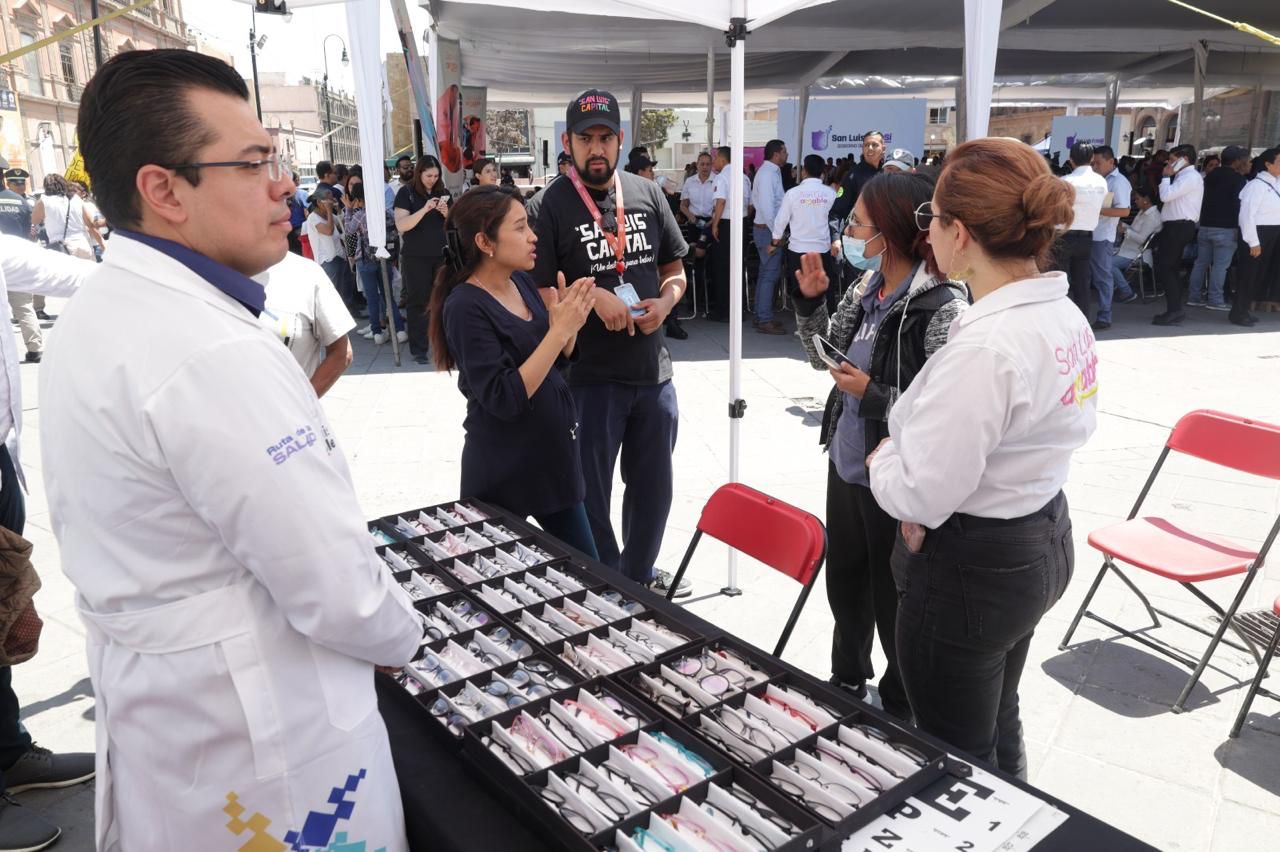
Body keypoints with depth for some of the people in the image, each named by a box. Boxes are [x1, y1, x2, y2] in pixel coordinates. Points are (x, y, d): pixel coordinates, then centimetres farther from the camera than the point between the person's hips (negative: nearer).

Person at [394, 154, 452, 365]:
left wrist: (446, 212, -11)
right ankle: (418, 349, 3)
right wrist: (425, 209, -25)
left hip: (441, 255, 3)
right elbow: (401, 225, -14)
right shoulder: (406, 193, -3)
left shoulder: (443, 192, 8)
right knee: (418, 301, -1)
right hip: (415, 258, -3)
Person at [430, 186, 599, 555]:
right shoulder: (466, 306, -19)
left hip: (553, 454, 7)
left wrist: (568, 323, -9)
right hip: (504, 472, -7)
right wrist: (560, 329, -26)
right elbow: (504, 399, -25)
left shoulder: (522, 281, 3)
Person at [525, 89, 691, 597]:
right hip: (590, 376, -5)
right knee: (591, 491, 10)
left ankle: (640, 573, 44)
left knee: (653, 484, 20)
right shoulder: (549, 207, -8)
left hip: (653, 370, 5)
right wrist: (592, 296, -21)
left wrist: (665, 302, -7)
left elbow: (675, 269, 13)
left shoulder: (648, 195, 6)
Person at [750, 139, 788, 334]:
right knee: (770, 274, -7)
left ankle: (761, 316, 23)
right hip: (768, 230, -10)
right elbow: (767, 206, -23)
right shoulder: (768, 174, -16)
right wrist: (775, 234, -21)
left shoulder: (771, 172, 13)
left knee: (765, 273, 15)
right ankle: (765, 320, -3)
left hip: (766, 228, 10)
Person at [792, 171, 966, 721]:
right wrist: (811, 301, 0)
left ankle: (900, 710, 38)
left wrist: (872, 394, -24)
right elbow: (823, 357, 14)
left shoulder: (941, 309, -22)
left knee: (893, 603, 12)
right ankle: (847, 682, 50)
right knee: (844, 584, 24)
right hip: (846, 468, 8)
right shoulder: (866, 289, 1)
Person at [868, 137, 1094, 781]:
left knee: (955, 758, 12)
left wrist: (883, 458, -5)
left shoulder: (983, 347, -29)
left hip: (969, 568, -10)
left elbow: (919, 494, -27)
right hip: (1043, 539, 10)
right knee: (997, 728, 29)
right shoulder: (1066, 316, 1)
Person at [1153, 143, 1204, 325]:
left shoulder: (1190, 177, -12)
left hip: (1179, 227, -11)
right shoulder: (1184, 176, 18)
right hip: (1177, 226, 11)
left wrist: (1166, 176, -10)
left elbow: (1166, 195, -21)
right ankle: (1174, 310, 15)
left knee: (1164, 269, -11)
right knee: (1171, 269, 12)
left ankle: (1174, 311, -13)